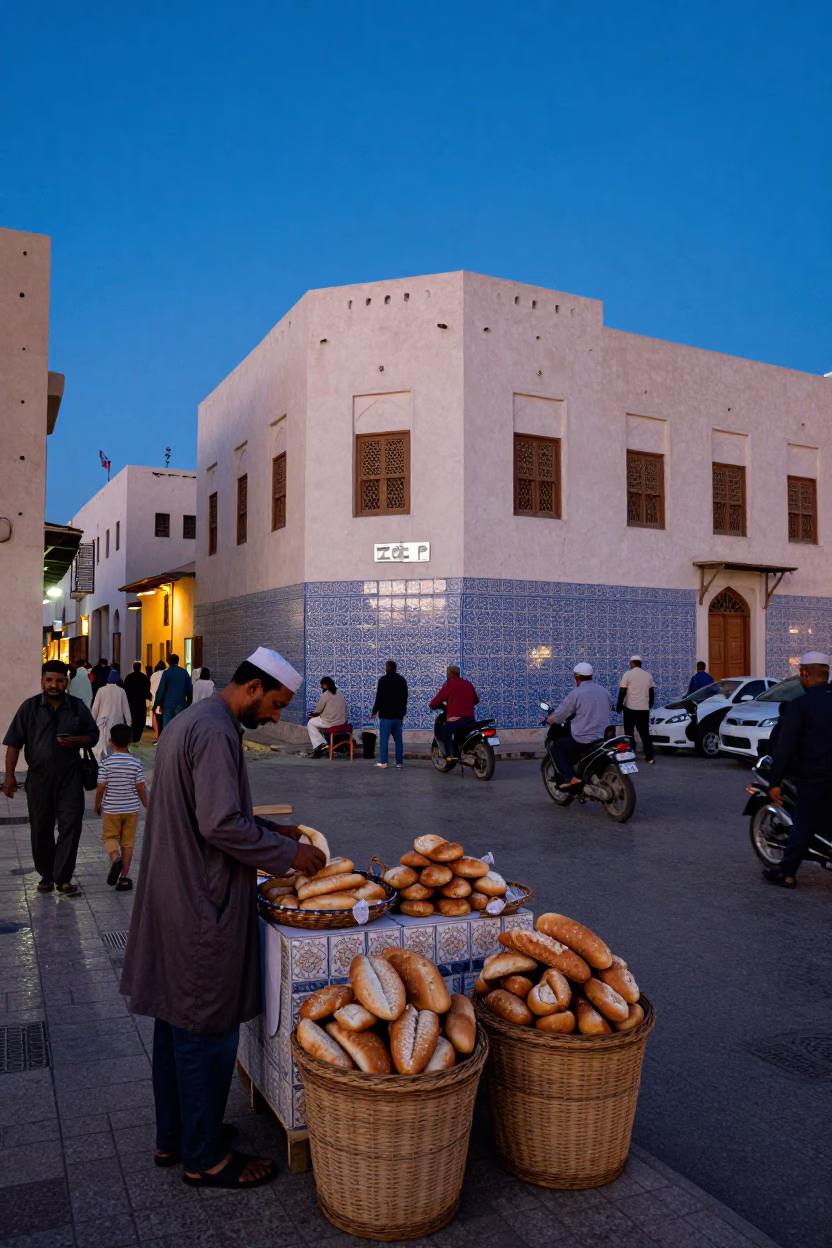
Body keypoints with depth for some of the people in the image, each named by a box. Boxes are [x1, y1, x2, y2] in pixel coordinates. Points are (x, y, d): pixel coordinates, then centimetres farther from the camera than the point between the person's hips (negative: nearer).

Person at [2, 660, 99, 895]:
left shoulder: (78, 707, 1)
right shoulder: (29, 707, -1)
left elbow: (93, 735, 8)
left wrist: (77, 740, -14)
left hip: (70, 778, 0)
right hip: (39, 778, 0)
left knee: (70, 826, -5)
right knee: (41, 829, 9)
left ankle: (63, 878, 4)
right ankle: (46, 876, 23)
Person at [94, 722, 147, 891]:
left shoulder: (106, 763, -11)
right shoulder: (135, 763, -7)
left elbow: (101, 788, -9)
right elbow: (140, 789, -4)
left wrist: (97, 805, 8)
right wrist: (147, 807, 8)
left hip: (111, 809, -1)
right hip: (131, 809, 1)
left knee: (110, 837, 15)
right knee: (128, 842, 9)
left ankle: (115, 858, -16)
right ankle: (124, 879, 9)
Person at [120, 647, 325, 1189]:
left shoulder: (185, 722, 13)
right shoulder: (215, 732, -21)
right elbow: (221, 825, -27)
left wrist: (271, 830, 14)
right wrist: (288, 853, -15)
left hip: (171, 902, 11)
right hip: (203, 909, -11)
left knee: (176, 1022, 20)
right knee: (208, 1032, 4)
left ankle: (173, 1136, 34)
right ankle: (205, 1158, 19)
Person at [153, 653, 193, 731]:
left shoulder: (166, 673, -4)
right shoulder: (184, 672, 3)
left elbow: (161, 690, -7)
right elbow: (190, 689, 4)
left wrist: (156, 704, -2)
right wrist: (188, 703, 12)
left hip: (168, 704, -2)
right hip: (181, 703, 2)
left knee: (167, 727, 2)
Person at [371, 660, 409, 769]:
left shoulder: (383, 679, -9)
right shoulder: (402, 680, 10)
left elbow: (379, 698, -11)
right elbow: (405, 698, 16)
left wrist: (374, 712, -2)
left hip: (386, 714, -5)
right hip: (399, 715, 5)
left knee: (384, 739, -1)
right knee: (398, 739, 6)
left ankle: (384, 761, -3)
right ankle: (399, 762, 5)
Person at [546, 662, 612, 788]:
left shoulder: (576, 693, -10)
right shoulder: (604, 691, 10)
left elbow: (559, 715, -4)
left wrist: (549, 719, 18)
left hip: (584, 740, -7)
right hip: (604, 738, 7)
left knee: (557, 746, 12)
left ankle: (570, 778, -3)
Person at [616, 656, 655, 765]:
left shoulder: (628, 674, -6)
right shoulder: (648, 675, 7)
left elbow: (622, 692, -9)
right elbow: (652, 692, 13)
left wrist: (619, 705, 0)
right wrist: (650, 705, 25)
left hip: (630, 708, -4)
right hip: (644, 708, 4)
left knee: (629, 732, 7)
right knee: (645, 733, 7)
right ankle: (650, 757, 0)